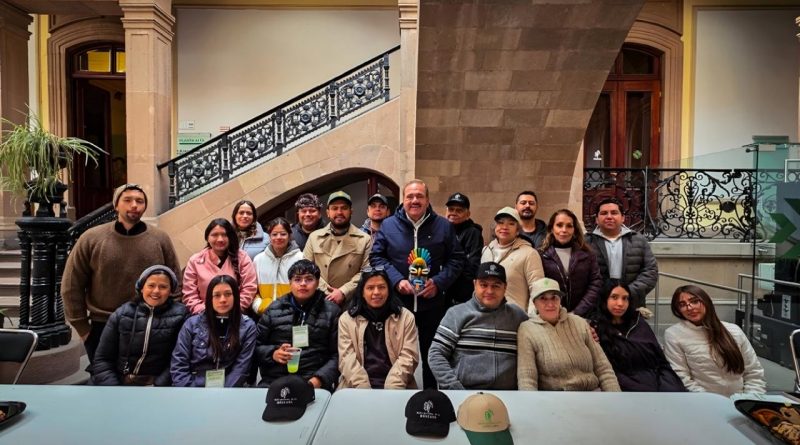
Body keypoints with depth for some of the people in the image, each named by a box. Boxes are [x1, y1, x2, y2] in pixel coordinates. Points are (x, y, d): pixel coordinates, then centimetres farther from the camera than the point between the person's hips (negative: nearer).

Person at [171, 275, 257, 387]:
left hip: (228, 389, -1)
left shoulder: (247, 326, 2)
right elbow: (178, 365, 3)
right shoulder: (192, 324, 4)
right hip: (194, 386, 1)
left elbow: (240, 368, -3)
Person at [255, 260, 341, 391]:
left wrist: (319, 379, -11)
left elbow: (337, 354, 2)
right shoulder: (274, 309, 13)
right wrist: (273, 354, -4)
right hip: (273, 381, 2)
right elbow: (257, 346, 15)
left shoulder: (331, 311, 7)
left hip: (313, 382, -1)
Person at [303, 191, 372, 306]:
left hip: (352, 303, -1)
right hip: (320, 301, 1)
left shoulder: (365, 239, 2)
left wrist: (343, 292, -14)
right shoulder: (314, 237, 8)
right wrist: (325, 292, -9)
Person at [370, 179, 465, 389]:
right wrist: (396, 280, -12)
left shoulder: (443, 226, 3)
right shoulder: (388, 225, 1)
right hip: (396, 303, 0)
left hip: (433, 304, 1)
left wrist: (439, 282, -10)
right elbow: (376, 257, 1)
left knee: (432, 355, 14)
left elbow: (456, 259, 4)